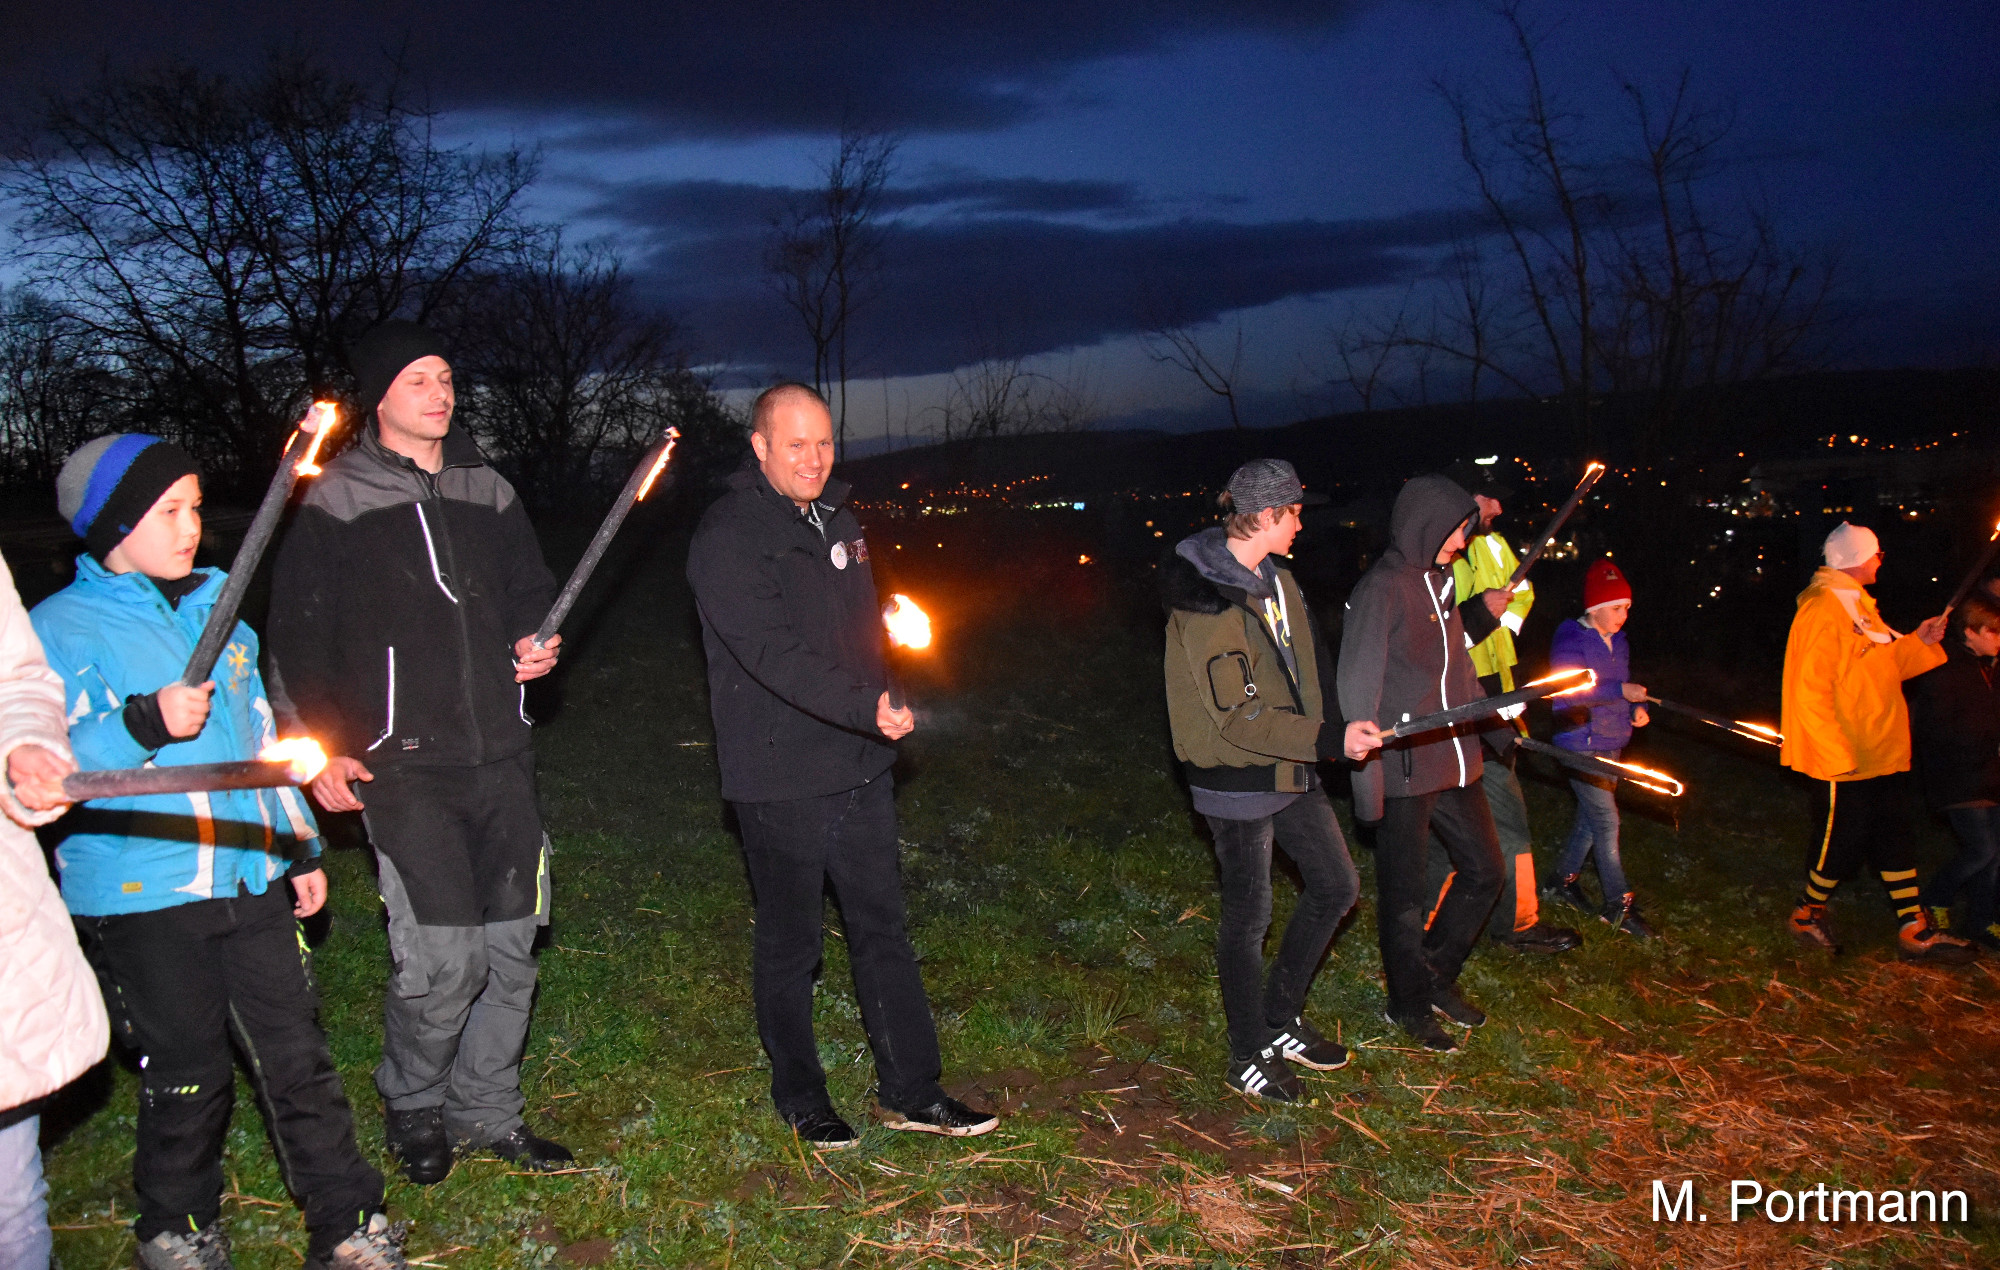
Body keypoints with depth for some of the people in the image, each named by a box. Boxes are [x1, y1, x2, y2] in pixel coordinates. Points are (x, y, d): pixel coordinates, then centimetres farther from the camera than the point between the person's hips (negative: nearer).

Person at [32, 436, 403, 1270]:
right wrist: (145, 723, -29)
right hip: (141, 895, -4)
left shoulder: (216, 601, 12)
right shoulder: (60, 628, -5)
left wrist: (301, 844, 19)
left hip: (250, 880, 4)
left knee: (298, 1057, 6)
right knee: (187, 1076, 6)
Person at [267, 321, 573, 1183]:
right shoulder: (337, 501, 0)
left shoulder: (487, 490, 13)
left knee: (511, 944, 8)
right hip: (402, 764, -5)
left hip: (500, 756, 5)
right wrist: (322, 746, -5)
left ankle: (487, 1111, 25)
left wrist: (535, 644, 2)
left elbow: (531, 588, 24)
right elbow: (299, 634, 2)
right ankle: (411, 1107, 18)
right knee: (442, 956, -9)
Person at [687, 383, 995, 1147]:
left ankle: (910, 1091, 23)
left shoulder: (839, 520, 11)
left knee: (883, 928, 12)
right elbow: (775, 653, -27)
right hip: (780, 780, -7)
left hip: (860, 768, 7)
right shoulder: (729, 538, -15)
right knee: (790, 945, 8)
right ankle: (799, 1098, 25)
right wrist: (866, 707, -37)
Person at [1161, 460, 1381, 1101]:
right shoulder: (1207, 603, -22)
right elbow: (1239, 716, -25)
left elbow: (1309, 664, 16)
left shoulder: (1274, 578, 7)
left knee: (1336, 885, 16)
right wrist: (1327, 740, -27)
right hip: (1237, 778, -9)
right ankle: (1249, 1056, 21)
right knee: (1248, 914, 3)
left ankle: (1281, 1021, 32)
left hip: (1291, 764, 9)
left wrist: (1341, 726, 5)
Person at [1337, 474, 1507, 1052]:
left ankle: (1437, 976, 35)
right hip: (1403, 769, -8)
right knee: (1405, 894, 6)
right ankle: (1409, 1003, 25)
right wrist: (1366, 777, -19)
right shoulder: (1381, 590, -15)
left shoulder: (1439, 582, 11)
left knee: (1484, 871, 16)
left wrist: (1497, 723, 26)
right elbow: (1357, 689, -17)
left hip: (1454, 761, 8)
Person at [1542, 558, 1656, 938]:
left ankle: (1564, 881, 30)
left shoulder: (1618, 642, 14)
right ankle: (1619, 905, 0)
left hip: (1610, 743, 9)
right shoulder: (1570, 640, -13)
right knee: (1606, 822, -7)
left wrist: (1636, 708, 3)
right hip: (1581, 745, -8)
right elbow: (1567, 692, -23)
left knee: (1591, 817, 14)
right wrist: (1620, 691, -28)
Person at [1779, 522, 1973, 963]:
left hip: (1880, 752, 10)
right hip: (1845, 759, -10)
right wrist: (1837, 753, -24)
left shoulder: (1857, 604, 15)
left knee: (1894, 833, 11)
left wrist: (1919, 641, 8)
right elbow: (1811, 691, -22)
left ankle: (1914, 929, 17)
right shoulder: (1824, 609, -17)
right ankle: (1807, 914, 20)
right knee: (1842, 839, 1)